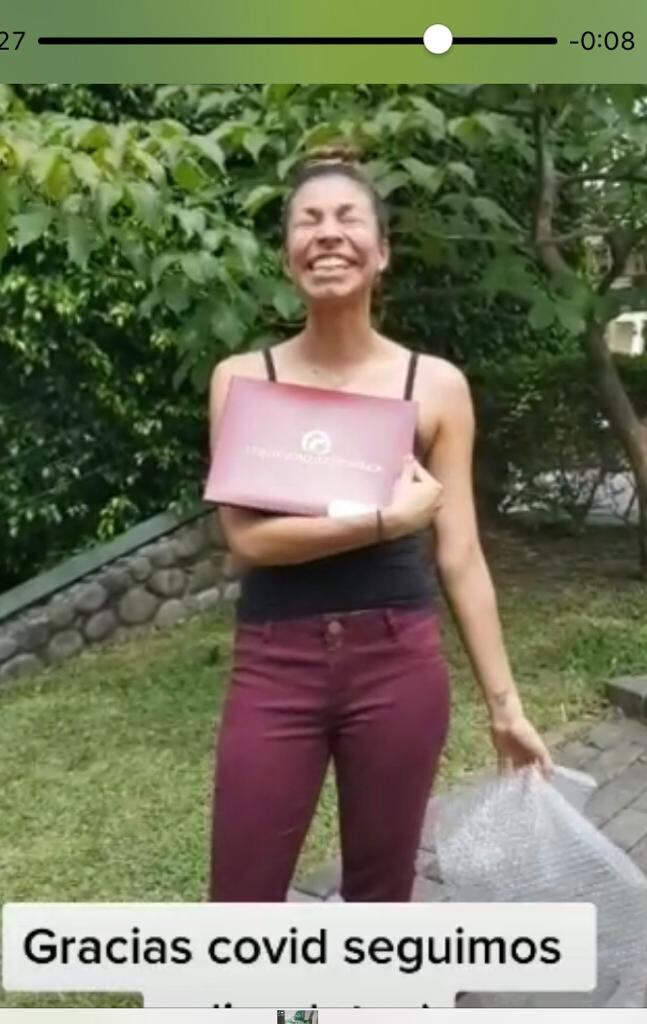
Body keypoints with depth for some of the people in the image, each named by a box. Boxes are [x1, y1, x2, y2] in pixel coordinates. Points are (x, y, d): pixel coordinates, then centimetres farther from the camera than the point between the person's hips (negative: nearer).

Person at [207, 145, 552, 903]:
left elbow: (459, 556, 2)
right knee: (240, 908, 8)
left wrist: (504, 702, 3)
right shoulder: (243, 378, 0)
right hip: (275, 667, 0)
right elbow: (246, 535, -9)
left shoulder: (435, 385, 0)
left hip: (399, 665, 1)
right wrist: (385, 518, -15)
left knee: (380, 898, 15)